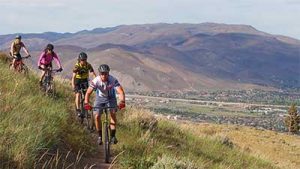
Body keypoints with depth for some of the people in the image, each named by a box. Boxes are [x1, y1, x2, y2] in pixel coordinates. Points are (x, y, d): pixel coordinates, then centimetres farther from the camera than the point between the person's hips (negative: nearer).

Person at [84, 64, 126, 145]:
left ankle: (113, 136, -13)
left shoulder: (113, 80, -31)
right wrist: (86, 103, -48)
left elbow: (121, 92, -38)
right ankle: (100, 136, 7)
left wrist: (122, 101, -57)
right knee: (97, 116, -13)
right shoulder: (96, 81, -28)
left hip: (110, 98, -1)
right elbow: (88, 93, -31)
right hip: (100, 98, 1)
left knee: (113, 113, -23)